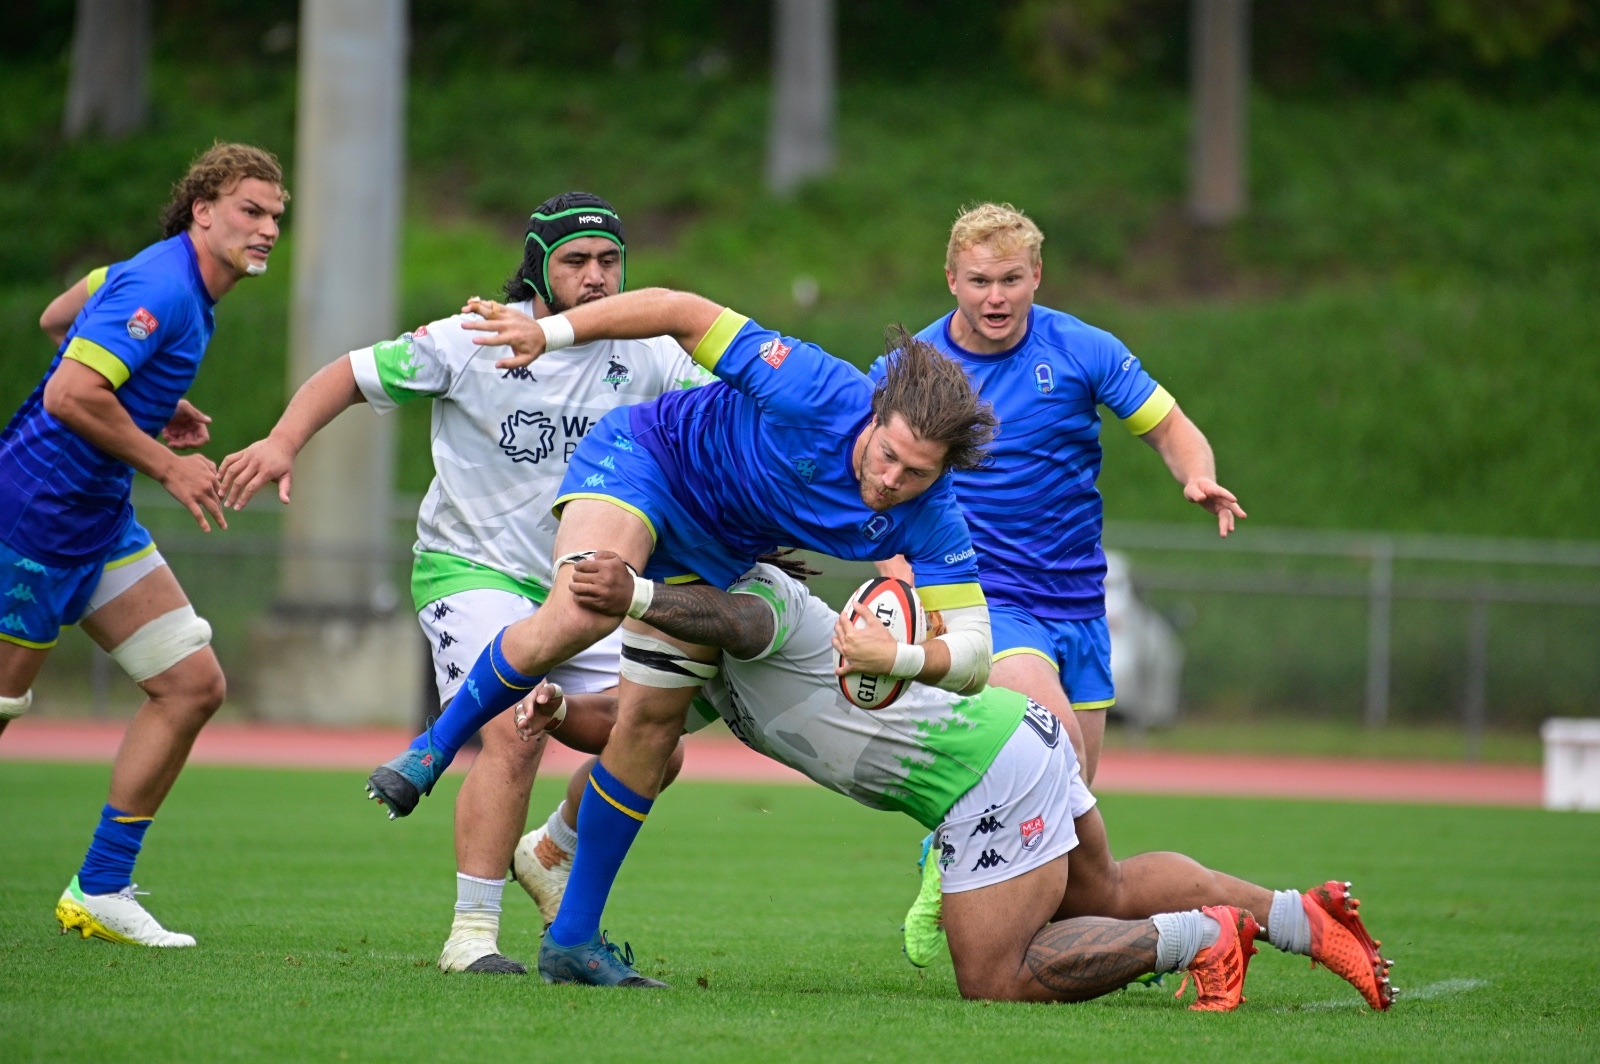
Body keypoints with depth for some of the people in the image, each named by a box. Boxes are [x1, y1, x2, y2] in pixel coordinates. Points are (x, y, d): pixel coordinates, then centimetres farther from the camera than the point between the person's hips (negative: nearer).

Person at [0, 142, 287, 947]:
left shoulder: (178, 283, 11)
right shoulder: (160, 289, -20)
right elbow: (68, 396, -29)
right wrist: (164, 464, -18)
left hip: (99, 520, 10)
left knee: (194, 685, 4)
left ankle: (100, 892, 8)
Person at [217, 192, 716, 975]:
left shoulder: (647, 355, -3)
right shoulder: (470, 343, -12)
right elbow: (352, 375, -4)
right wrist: (283, 442, -20)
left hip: (577, 587, 5)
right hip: (470, 569, -5)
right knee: (516, 730, -26)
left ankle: (550, 856, 29)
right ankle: (471, 933, -21)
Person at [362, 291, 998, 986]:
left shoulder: (929, 524, -22)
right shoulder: (820, 394, -34)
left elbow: (972, 652, -25)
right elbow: (683, 313, -26)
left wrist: (903, 656, -46)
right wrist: (550, 330, -27)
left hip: (711, 560, 5)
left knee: (651, 725, 3)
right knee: (579, 616, -33)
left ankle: (573, 936, 15)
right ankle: (435, 747, -8)